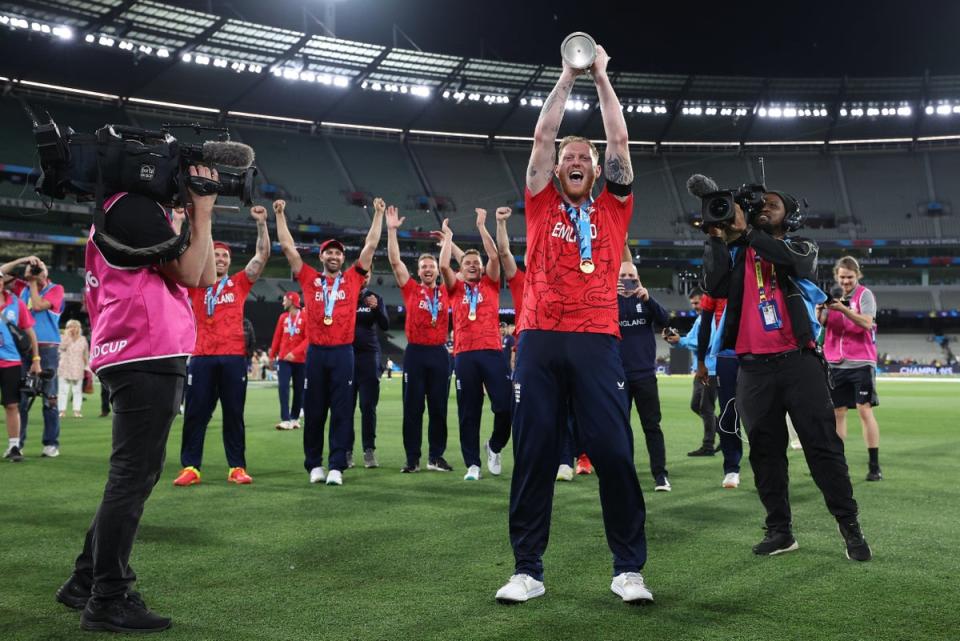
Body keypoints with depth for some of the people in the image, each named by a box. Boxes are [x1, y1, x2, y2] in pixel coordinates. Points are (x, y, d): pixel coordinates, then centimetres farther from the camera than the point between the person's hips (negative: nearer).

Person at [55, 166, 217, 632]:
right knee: (133, 477, -7)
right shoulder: (132, 206, -9)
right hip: (148, 360, -11)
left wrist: (198, 217, 18)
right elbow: (189, 272, -12)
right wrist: (202, 214, -3)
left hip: (149, 361, 11)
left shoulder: (135, 209, 23)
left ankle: (87, 581, 25)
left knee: (132, 476, 16)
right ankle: (107, 601, -1)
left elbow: (205, 276, 20)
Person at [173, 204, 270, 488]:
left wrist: (261, 223, 0)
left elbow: (262, 255, 6)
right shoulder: (195, 284, 11)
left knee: (234, 414, 4)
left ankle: (237, 467, 8)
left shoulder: (239, 283, 11)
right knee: (195, 414, 1)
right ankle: (190, 467, 6)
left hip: (234, 357, 0)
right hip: (202, 357, 0)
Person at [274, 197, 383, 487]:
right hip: (316, 352, 1)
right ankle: (314, 464, 15)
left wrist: (378, 214, 10)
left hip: (343, 352, -1)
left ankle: (336, 466, 2)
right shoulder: (309, 279, 10)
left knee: (342, 411, -1)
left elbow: (371, 245, 10)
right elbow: (287, 246, 11)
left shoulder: (352, 279, 9)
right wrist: (280, 215, 10)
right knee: (313, 411, 6)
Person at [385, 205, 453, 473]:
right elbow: (395, 261, -1)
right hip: (415, 352, -2)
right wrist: (392, 230, -5)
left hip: (439, 353, 2)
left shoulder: (446, 292, 9)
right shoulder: (411, 289, 4)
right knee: (412, 407, 1)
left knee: (438, 407, 5)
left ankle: (436, 456, 13)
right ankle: (412, 458, 7)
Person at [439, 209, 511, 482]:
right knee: (468, 413, 2)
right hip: (464, 354, 0)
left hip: (492, 352, 0)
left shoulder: (491, 284, 14)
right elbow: (443, 266, -1)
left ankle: (494, 447, 20)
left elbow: (494, 257, 2)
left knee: (505, 405, -7)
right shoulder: (456, 288, 14)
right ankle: (472, 464, 9)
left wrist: (481, 226, 6)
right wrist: (448, 235, 10)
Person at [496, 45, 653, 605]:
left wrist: (602, 75, 18)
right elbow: (544, 135, 11)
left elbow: (620, 139, 13)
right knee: (534, 455, 1)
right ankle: (528, 570, 10)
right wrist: (568, 76, 15)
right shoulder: (542, 205, 16)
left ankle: (629, 568, 9)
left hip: (597, 342, 0)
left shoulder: (612, 208, 16)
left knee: (615, 453, -3)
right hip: (540, 339, 0)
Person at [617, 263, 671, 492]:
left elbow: (664, 320, -7)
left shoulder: (645, 300, 8)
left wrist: (648, 299, -22)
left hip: (645, 373, 0)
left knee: (652, 425, 0)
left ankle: (660, 475, 1)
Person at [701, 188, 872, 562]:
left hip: (798, 361, -2)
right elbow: (714, 287, -3)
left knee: (823, 445, -1)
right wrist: (718, 238, -7)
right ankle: (779, 530, 15)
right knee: (765, 452, 6)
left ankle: (850, 526, 7)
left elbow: (793, 261, -15)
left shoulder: (802, 249, 10)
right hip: (754, 367, 2)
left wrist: (746, 231, -14)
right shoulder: (737, 254, 14)